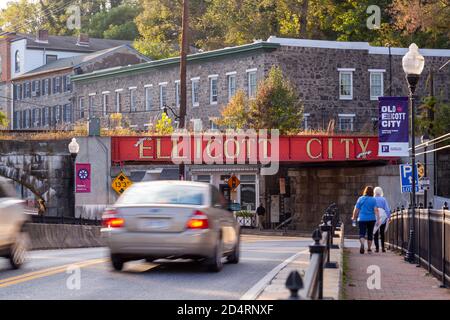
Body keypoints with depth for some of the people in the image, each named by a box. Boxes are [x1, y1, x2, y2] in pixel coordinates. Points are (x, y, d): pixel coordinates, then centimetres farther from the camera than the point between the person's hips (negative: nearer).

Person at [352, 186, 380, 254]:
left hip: (362, 219, 0)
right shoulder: (373, 200, -1)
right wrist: (378, 219, -11)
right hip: (371, 219, 1)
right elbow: (376, 210, -10)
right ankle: (369, 249, 22)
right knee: (370, 234, 14)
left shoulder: (360, 199, 2)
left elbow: (356, 209, 3)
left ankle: (362, 244, -34)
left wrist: (354, 217, 16)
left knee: (362, 233, -6)